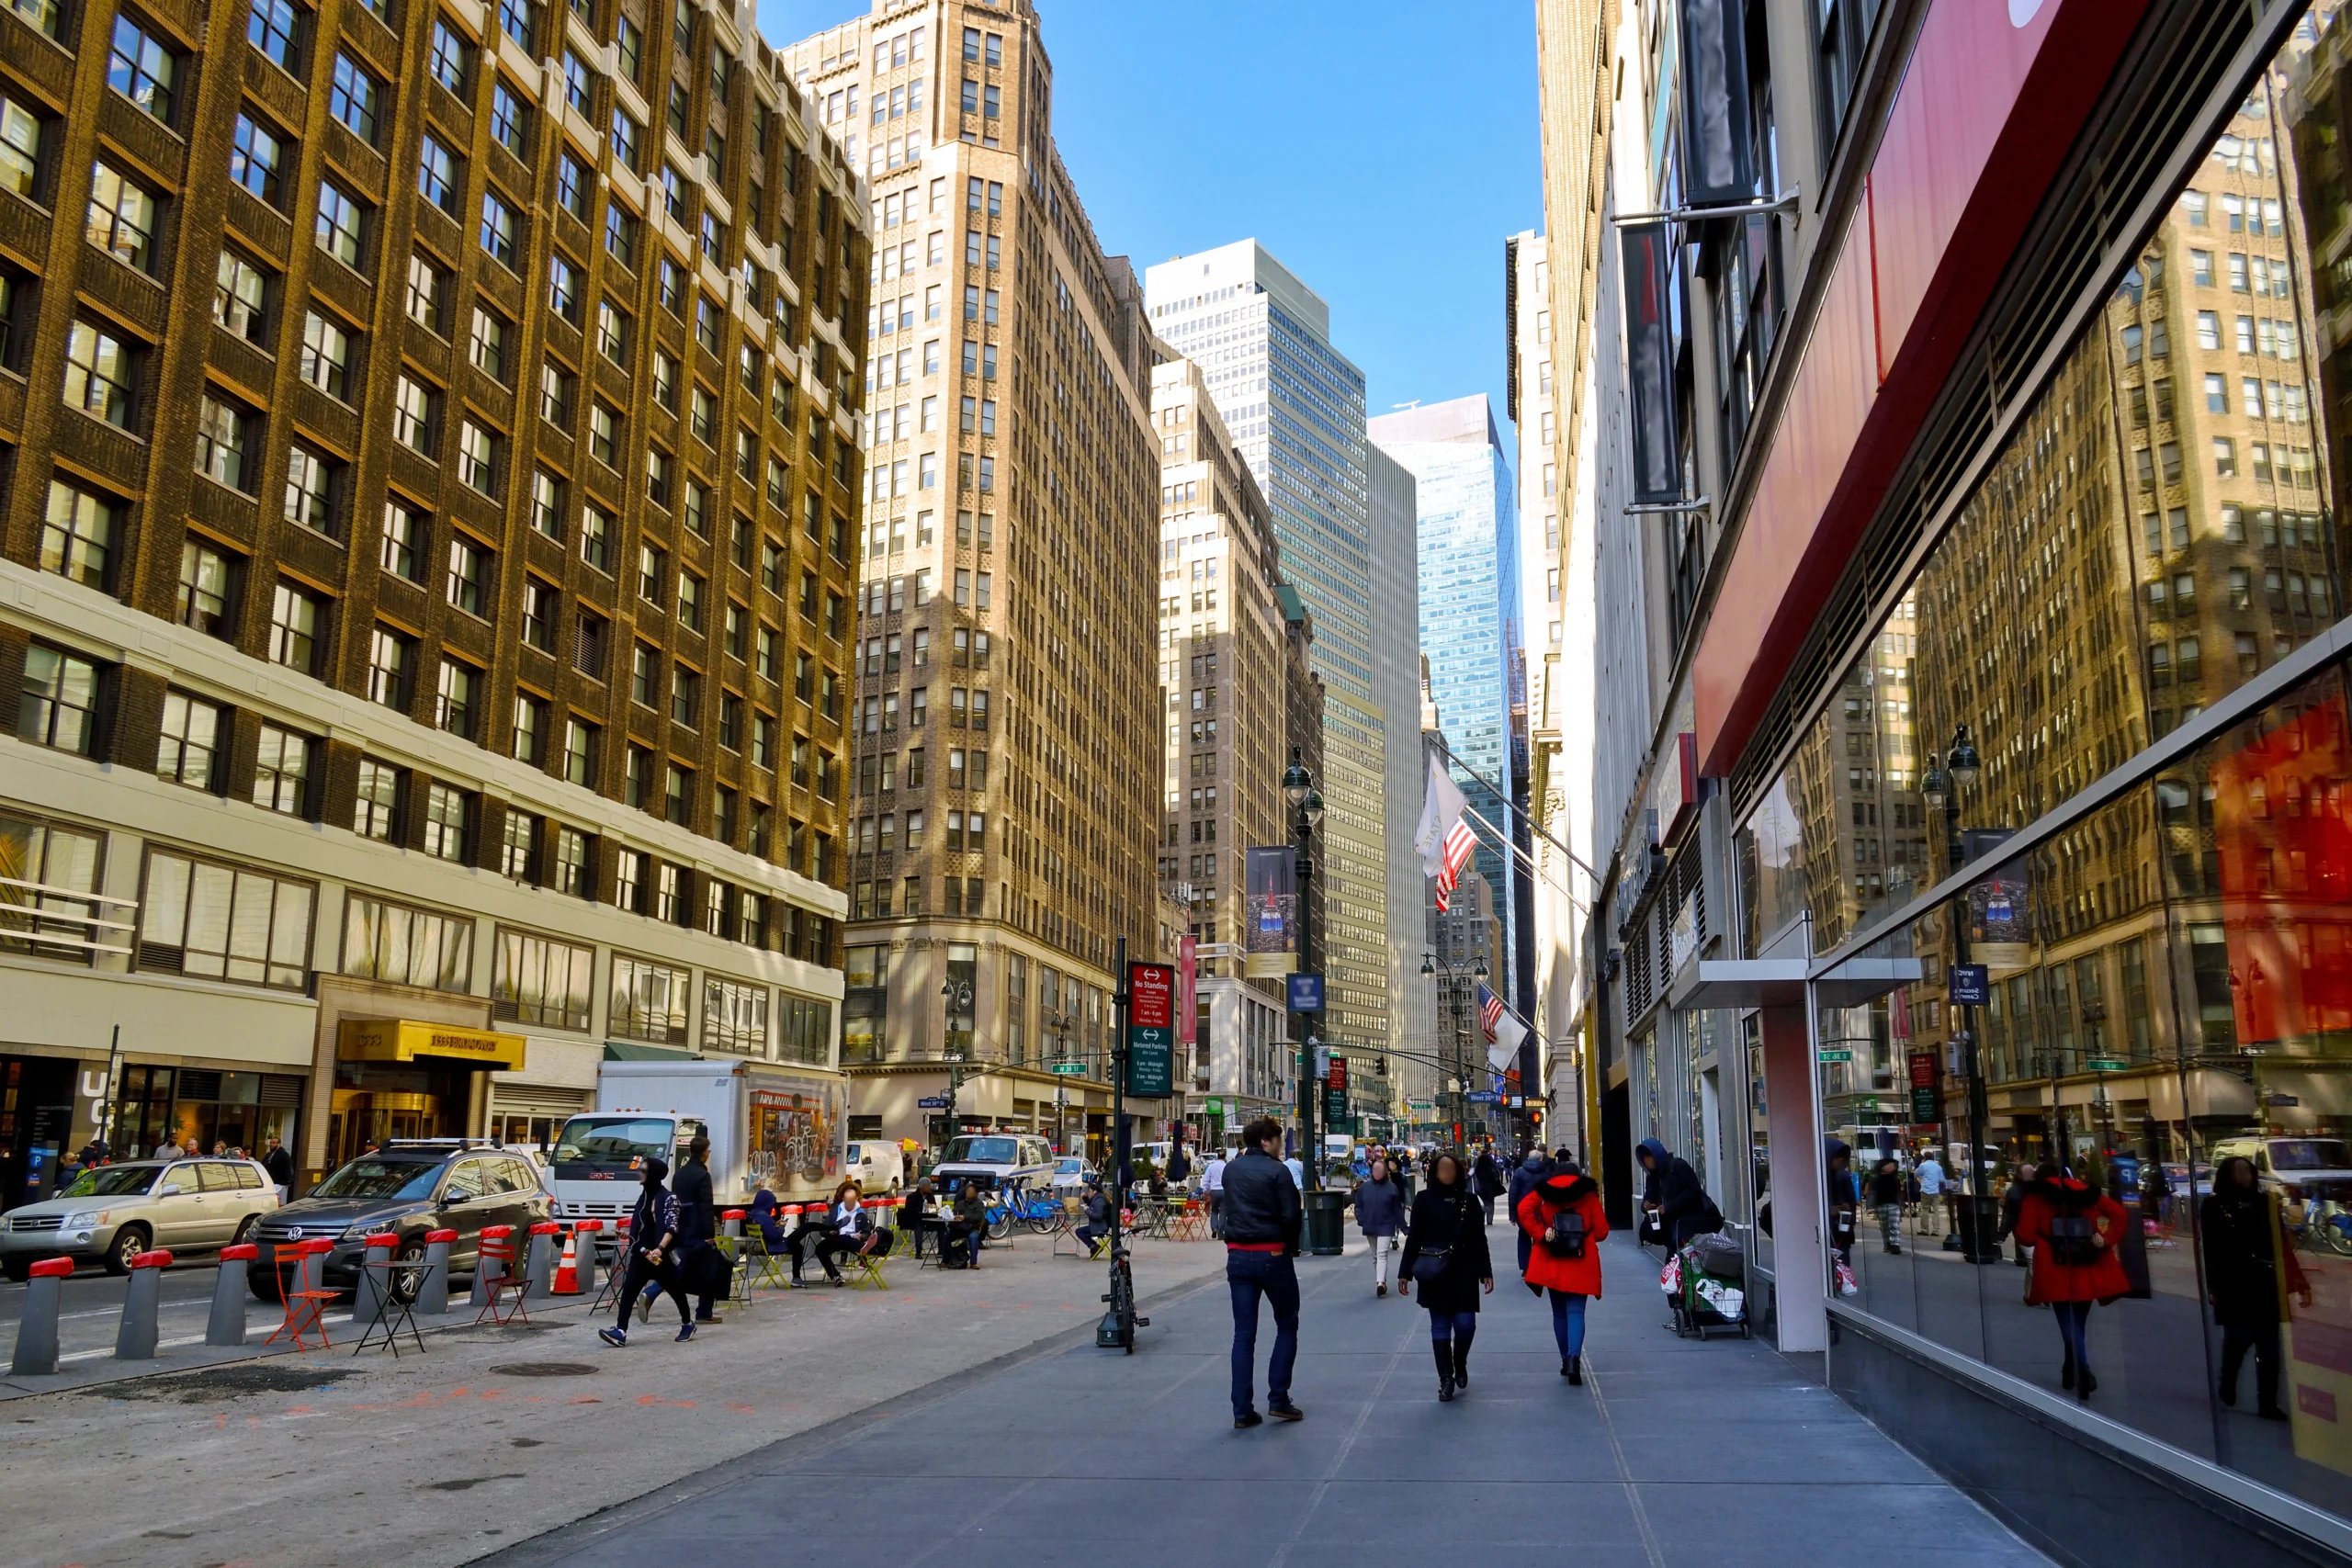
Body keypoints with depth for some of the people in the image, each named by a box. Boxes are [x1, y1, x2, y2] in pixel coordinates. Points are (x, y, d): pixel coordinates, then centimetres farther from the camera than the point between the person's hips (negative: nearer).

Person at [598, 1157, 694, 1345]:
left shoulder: (668, 1198, -12)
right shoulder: (644, 1196, 11)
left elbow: (672, 1227, -22)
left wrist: (660, 1248, -33)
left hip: (661, 1254, -7)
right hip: (642, 1252, 7)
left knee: (674, 1288, 8)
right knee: (629, 1288, -9)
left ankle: (687, 1324, 28)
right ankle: (620, 1331, -16)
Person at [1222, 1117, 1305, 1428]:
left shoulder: (1230, 1169, 6)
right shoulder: (1276, 1171, -11)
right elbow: (1291, 1216, -13)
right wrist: (1291, 1245, 1)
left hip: (1238, 1255, 5)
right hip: (1272, 1254, -5)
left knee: (1244, 1332, 7)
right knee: (1286, 1326, 12)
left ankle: (1242, 1410, 5)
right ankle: (1278, 1399, 7)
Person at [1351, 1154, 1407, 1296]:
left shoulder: (1392, 1187, -3)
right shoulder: (1364, 1187, 4)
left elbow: (1397, 1209, 0)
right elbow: (1358, 1206, 9)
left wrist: (1402, 1226, 0)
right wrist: (1361, 1220, -7)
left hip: (1386, 1227, -4)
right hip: (1370, 1227, 4)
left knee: (1382, 1254, -16)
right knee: (1375, 1256, 13)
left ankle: (1380, 1283, -26)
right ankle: (1382, 1282, 24)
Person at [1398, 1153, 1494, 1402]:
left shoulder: (1468, 1201, 2)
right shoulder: (1424, 1200, -1)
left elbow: (1479, 1240, 6)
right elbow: (1413, 1239, 2)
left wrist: (1486, 1273, 3)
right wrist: (1405, 1273, 0)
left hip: (1464, 1274, 1)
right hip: (1434, 1275, -1)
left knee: (1465, 1324, -3)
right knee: (1440, 1326, 3)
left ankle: (1460, 1363, 27)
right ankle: (1446, 1379, 14)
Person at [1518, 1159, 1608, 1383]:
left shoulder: (1544, 1190, 7)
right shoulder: (1588, 1193, 6)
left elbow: (1523, 1209, -11)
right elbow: (1601, 1230, 2)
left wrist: (1540, 1234, -7)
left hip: (1552, 1263, 1)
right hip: (1581, 1263, -1)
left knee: (1559, 1313, 15)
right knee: (1576, 1312, -4)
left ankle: (1566, 1360, 17)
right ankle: (1574, 1357, -25)